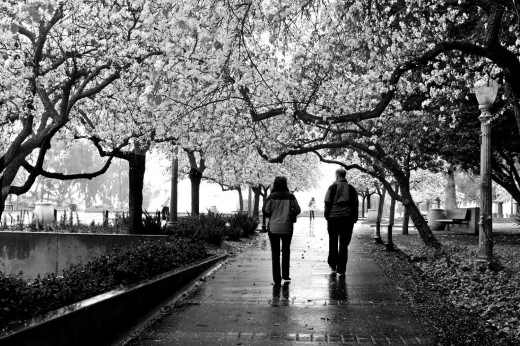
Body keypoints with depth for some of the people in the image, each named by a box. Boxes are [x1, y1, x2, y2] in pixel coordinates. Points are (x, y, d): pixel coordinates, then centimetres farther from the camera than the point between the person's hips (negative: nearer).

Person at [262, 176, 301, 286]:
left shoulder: (271, 197, -8)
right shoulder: (290, 196, -5)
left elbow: (265, 211, -10)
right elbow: (298, 210, -5)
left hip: (273, 227, -1)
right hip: (287, 227, 1)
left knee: (275, 253, 6)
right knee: (286, 251, 19)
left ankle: (277, 279, 4)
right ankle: (285, 275, 18)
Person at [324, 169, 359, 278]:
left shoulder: (333, 187, 1)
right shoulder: (351, 188, 11)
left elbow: (327, 203, -4)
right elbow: (356, 205, 11)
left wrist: (327, 216, 3)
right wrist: (354, 219, 14)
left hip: (334, 217, -2)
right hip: (348, 218, 2)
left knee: (333, 243, 12)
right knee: (344, 245, 4)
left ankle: (333, 267, 12)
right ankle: (341, 270, 1)